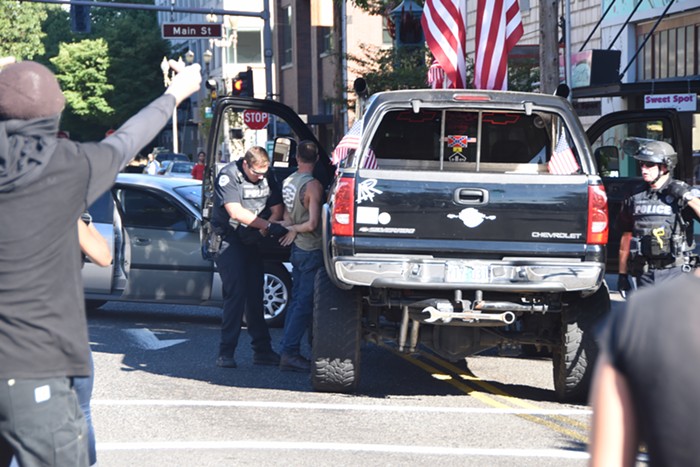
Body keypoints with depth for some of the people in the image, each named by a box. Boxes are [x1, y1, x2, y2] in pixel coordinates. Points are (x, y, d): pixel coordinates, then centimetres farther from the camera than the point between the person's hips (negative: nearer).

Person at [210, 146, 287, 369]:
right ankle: (226, 352, -10)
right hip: (229, 239, -6)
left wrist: (262, 231, -13)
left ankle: (262, 350, 12)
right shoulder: (228, 175, -15)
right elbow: (236, 212, -25)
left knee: (255, 294, 7)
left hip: (252, 241, 6)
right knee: (235, 293, -13)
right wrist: (268, 225, -30)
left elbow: (277, 208, 5)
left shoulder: (267, 176, 3)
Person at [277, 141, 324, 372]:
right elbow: (313, 224, -21)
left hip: (297, 249, 8)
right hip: (311, 250, -8)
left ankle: (290, 352, 13)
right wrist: (294, 228, -6)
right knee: (304, 305, -6)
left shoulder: (288, 182, 7)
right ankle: (289, 352, -8)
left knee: (296, 301, 12)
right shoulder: (312, 185, -17)